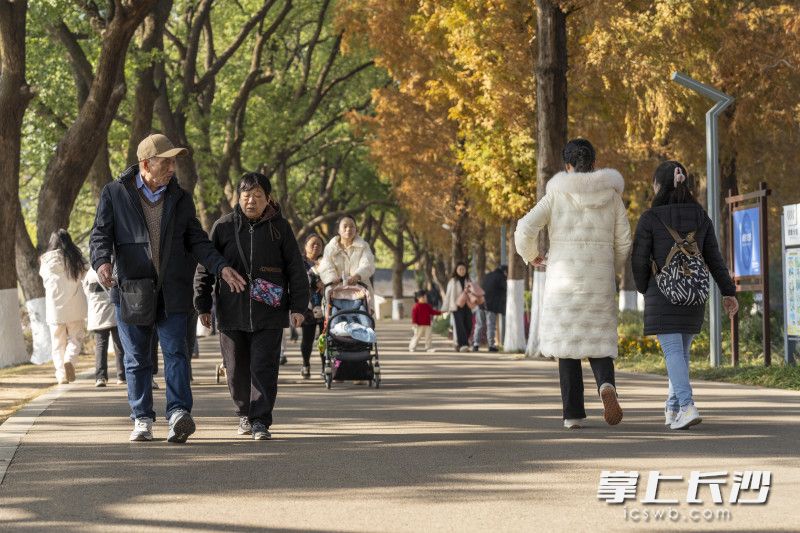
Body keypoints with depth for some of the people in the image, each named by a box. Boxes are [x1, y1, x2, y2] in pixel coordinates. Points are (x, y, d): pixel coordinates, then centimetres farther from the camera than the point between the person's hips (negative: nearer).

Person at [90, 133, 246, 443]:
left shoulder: (180, 198, 11)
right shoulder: (115, 194, 3)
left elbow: (197, 241, 14)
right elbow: (101, 234, -1)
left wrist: (222, 268, 1)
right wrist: (102, 263, -22)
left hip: (172, 291, 1)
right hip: (131, 289, -1)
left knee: (175, 351, -12)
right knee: (137, 359, 5)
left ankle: (179, 414, -21)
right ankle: (142, 420, 13)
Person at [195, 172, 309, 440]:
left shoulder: (280, 227, 3)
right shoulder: (223, 226, 3)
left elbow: (296, 269, 6)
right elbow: (205, 267, 8)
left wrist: (298, 306, 0)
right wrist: (203, 306, 5)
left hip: (268, 313, -1)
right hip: (231, 312, 1)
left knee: (264, 367, -7)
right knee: (237, 369, 9)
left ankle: (261, 420, -4)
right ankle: (245, 413, 28)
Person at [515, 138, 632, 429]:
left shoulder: (556, 195, -2)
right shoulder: (612, 195, 4)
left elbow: (525, 229, -9)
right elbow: (623, 241, 5)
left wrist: (531, 255, 11)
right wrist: (613, 271, 23)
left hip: (563, 278, -1)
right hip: (600, 280, 1)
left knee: (567, 344, 7)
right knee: (597, 342, 10)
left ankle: (573, 413, 5)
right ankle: (606, 384, -21)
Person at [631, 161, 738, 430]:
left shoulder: (650, 218, -8)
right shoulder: (700, 216, 5)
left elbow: (639, 259, -7)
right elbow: (714, 258, 4)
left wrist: (644, 289, 11)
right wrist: (728, 292, 8)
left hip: (662, 294, -4)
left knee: (673, 351, -7)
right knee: (682, 349, 17)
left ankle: (687, 407, -23)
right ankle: (672, 408, 23)